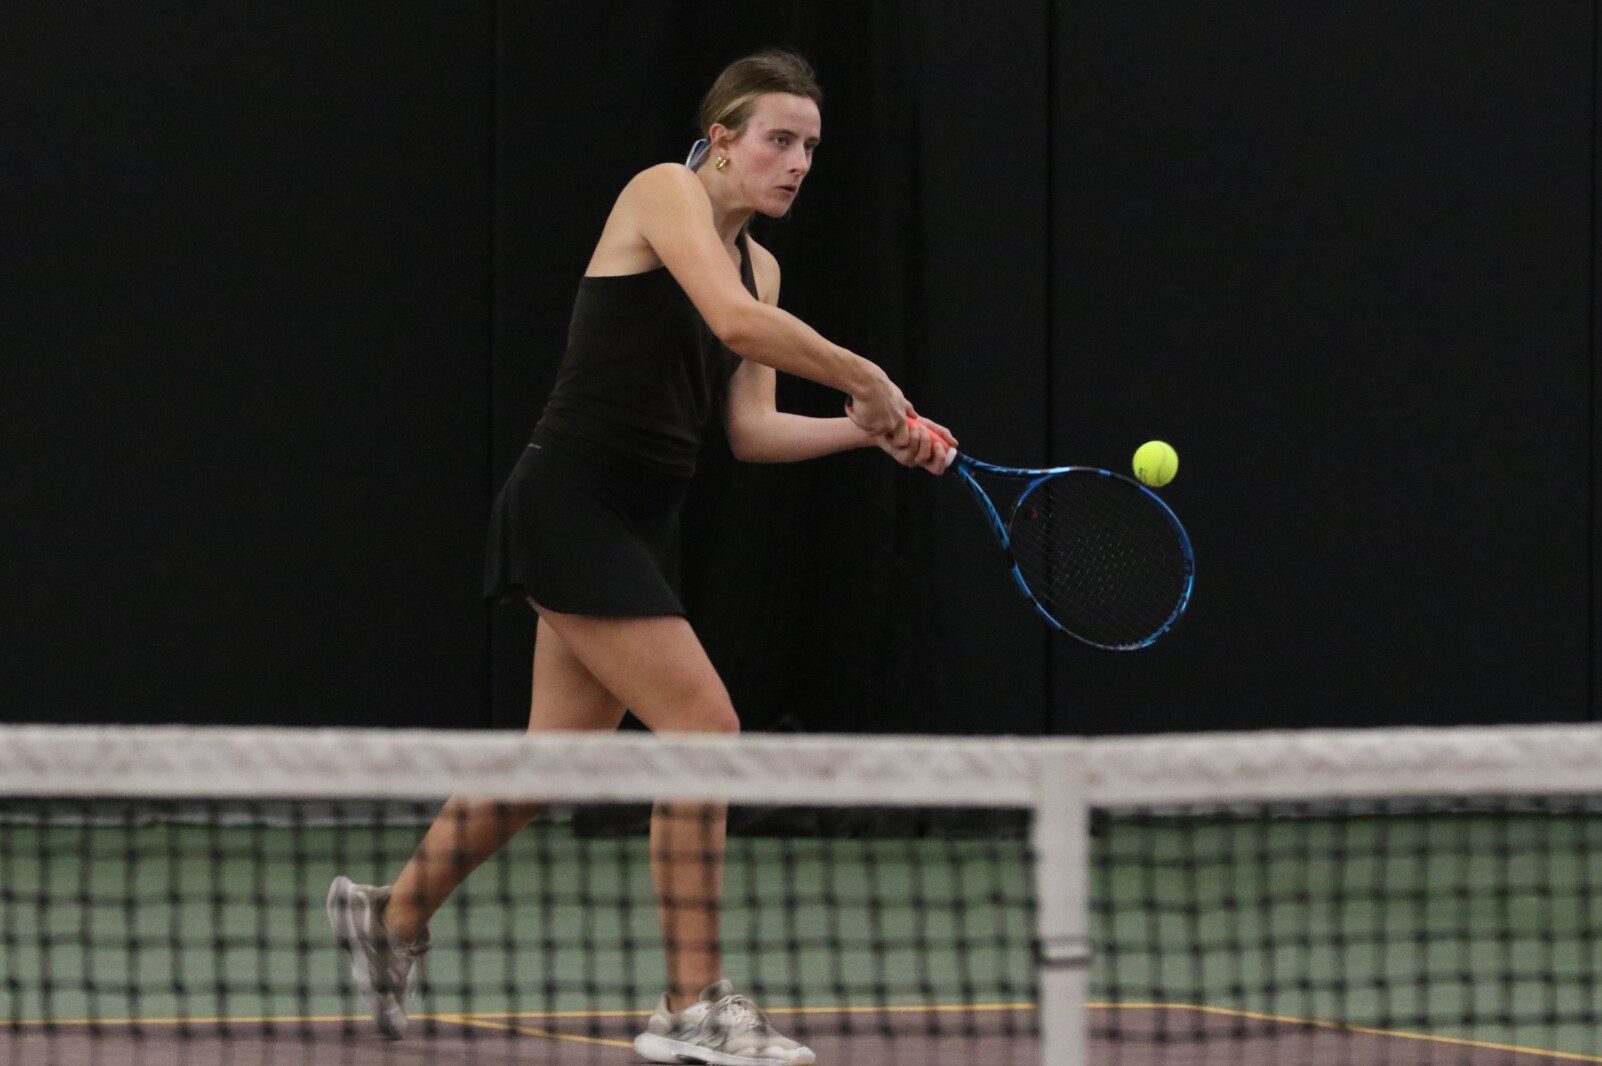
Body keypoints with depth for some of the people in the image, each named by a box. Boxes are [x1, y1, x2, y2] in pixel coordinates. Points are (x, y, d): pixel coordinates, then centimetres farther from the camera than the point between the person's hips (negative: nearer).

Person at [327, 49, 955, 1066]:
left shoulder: (760, 265, 15)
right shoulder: (666, 191, -10)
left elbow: (753, 429, 9)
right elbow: (734, 323, -27)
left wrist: (871, 430, -5)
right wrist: (869, 380, -18)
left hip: (636, 525, 9)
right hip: (572, 506, -9)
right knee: (704, 725, -14)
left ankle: (393, 914, 33)